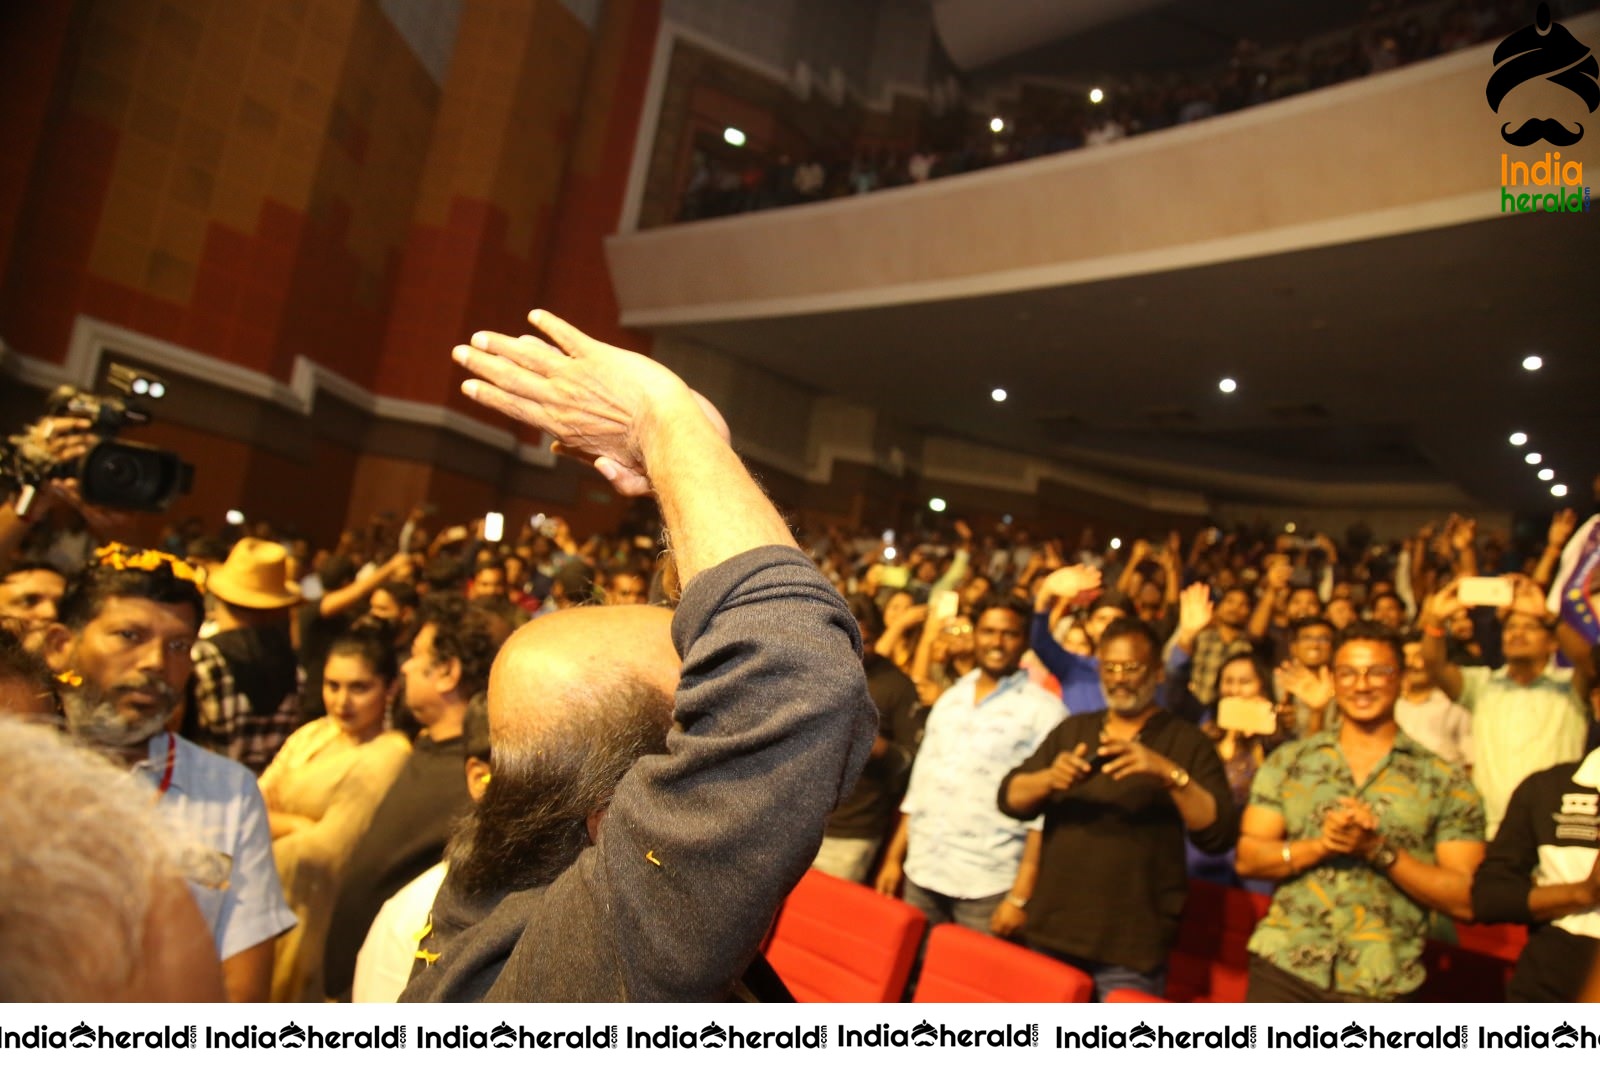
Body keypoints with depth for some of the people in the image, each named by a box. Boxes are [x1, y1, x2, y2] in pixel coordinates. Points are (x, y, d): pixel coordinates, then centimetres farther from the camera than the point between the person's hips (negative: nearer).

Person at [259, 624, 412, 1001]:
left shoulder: (389, 755, -17)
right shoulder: (312, 734, 8)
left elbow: (326, 850, -18)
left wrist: (273, 823, -6)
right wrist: (299, 825, -14)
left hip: (311, 915, -6)